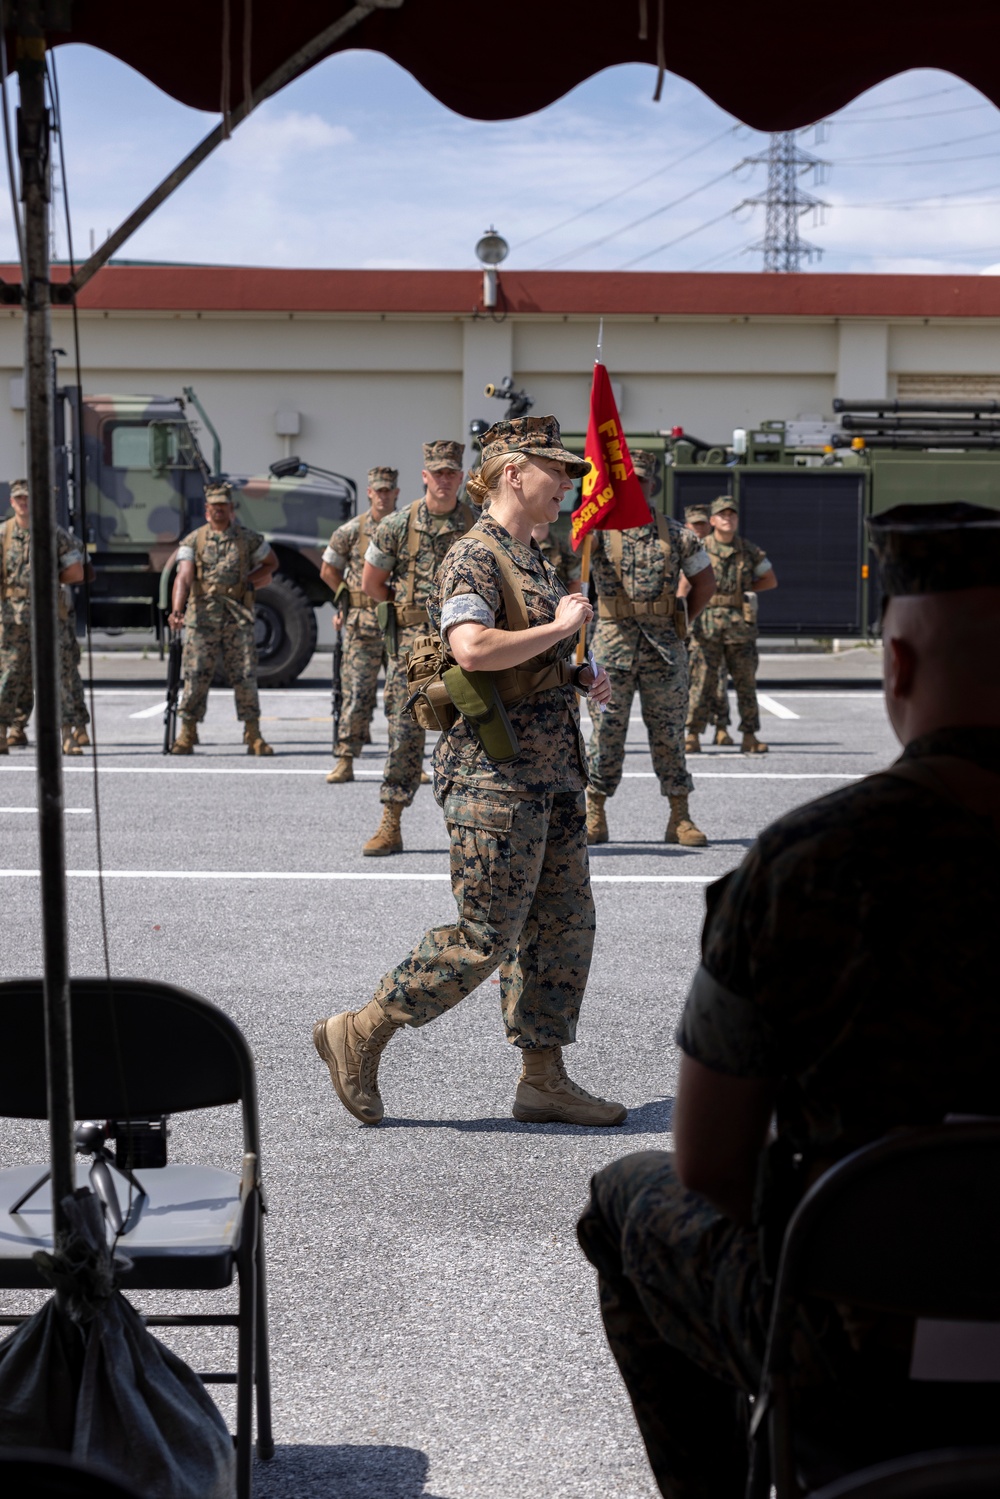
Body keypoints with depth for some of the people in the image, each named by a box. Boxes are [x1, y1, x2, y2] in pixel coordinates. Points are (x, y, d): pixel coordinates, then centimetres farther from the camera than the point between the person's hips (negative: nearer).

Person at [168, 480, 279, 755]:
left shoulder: (248, 539, 9)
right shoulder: (193, 541, 5)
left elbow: (271, 562, 23)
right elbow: (184, 577, -7)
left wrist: (249, 580, 4)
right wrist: (177, 610, -24)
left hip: (238, 618, 0)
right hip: (201, 616, 0)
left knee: (245, 676, -2)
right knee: (195, 676, -3)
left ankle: (253, 735, 7)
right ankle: (187, 734, 7)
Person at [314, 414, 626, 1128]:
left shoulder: (531, 555, 17)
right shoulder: (475, 556, -13)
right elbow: (473, 648, -30)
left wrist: (578, 675, 9)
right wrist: (561, 628, -19)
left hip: (550, 768, 10)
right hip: (498, 770, -10)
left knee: (565, 922, 9)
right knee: (487, 933, -7)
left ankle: (545, 1078, 16)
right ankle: (359, 1036, 5)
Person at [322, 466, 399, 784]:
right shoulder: (351, 531, 2)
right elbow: (328, 571, 13)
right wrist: (354, 599, 10)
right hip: (362, 625, -1)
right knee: (357, 694, -4)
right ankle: (345, 762, 0)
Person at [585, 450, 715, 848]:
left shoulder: (675, 535, 8)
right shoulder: (599, 530, 3)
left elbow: (704, 580, 17)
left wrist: (683, 622, 9)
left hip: (664, 646, 2)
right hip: (614, 644, -1)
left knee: (668, 730, 5)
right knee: (607, 729, 0)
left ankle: (680, 818, 10)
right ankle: (595, 815, 9)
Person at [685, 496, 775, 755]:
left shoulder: (749, 551, 9)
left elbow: (770, 580, 19)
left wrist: (744, 589, 7)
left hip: (741, 624, 2)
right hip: (707, 623, -2)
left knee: (746, 681, 5)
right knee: (702, 680, -5)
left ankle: (749, 737, 11)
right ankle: (692, 736, 0)